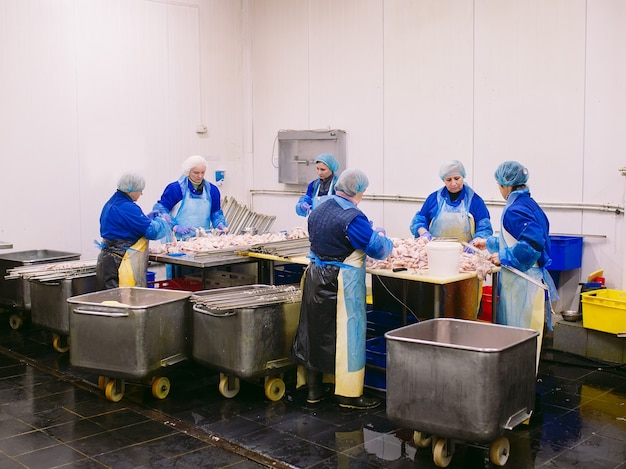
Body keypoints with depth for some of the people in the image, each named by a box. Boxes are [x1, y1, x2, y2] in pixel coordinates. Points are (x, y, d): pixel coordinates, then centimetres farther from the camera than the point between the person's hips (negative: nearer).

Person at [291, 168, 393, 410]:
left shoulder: (317, 211, 8)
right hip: (342, 283, -8)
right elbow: (378, 249, -17)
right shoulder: (352, 217, -19)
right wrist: (382, 236, 6)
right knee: (347, 333, 1)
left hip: (315, 278, 8)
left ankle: (313, 388, 26)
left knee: (315, 329, 14)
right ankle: (349, 394, 9)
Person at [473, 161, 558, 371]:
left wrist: (503, 257, -18)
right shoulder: (528, 204, 12)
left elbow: (532, 244, -30)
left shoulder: (516, 210, -19)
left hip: (522, 282, -10)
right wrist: (489, 243, 34)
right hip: (523, 279, 10)